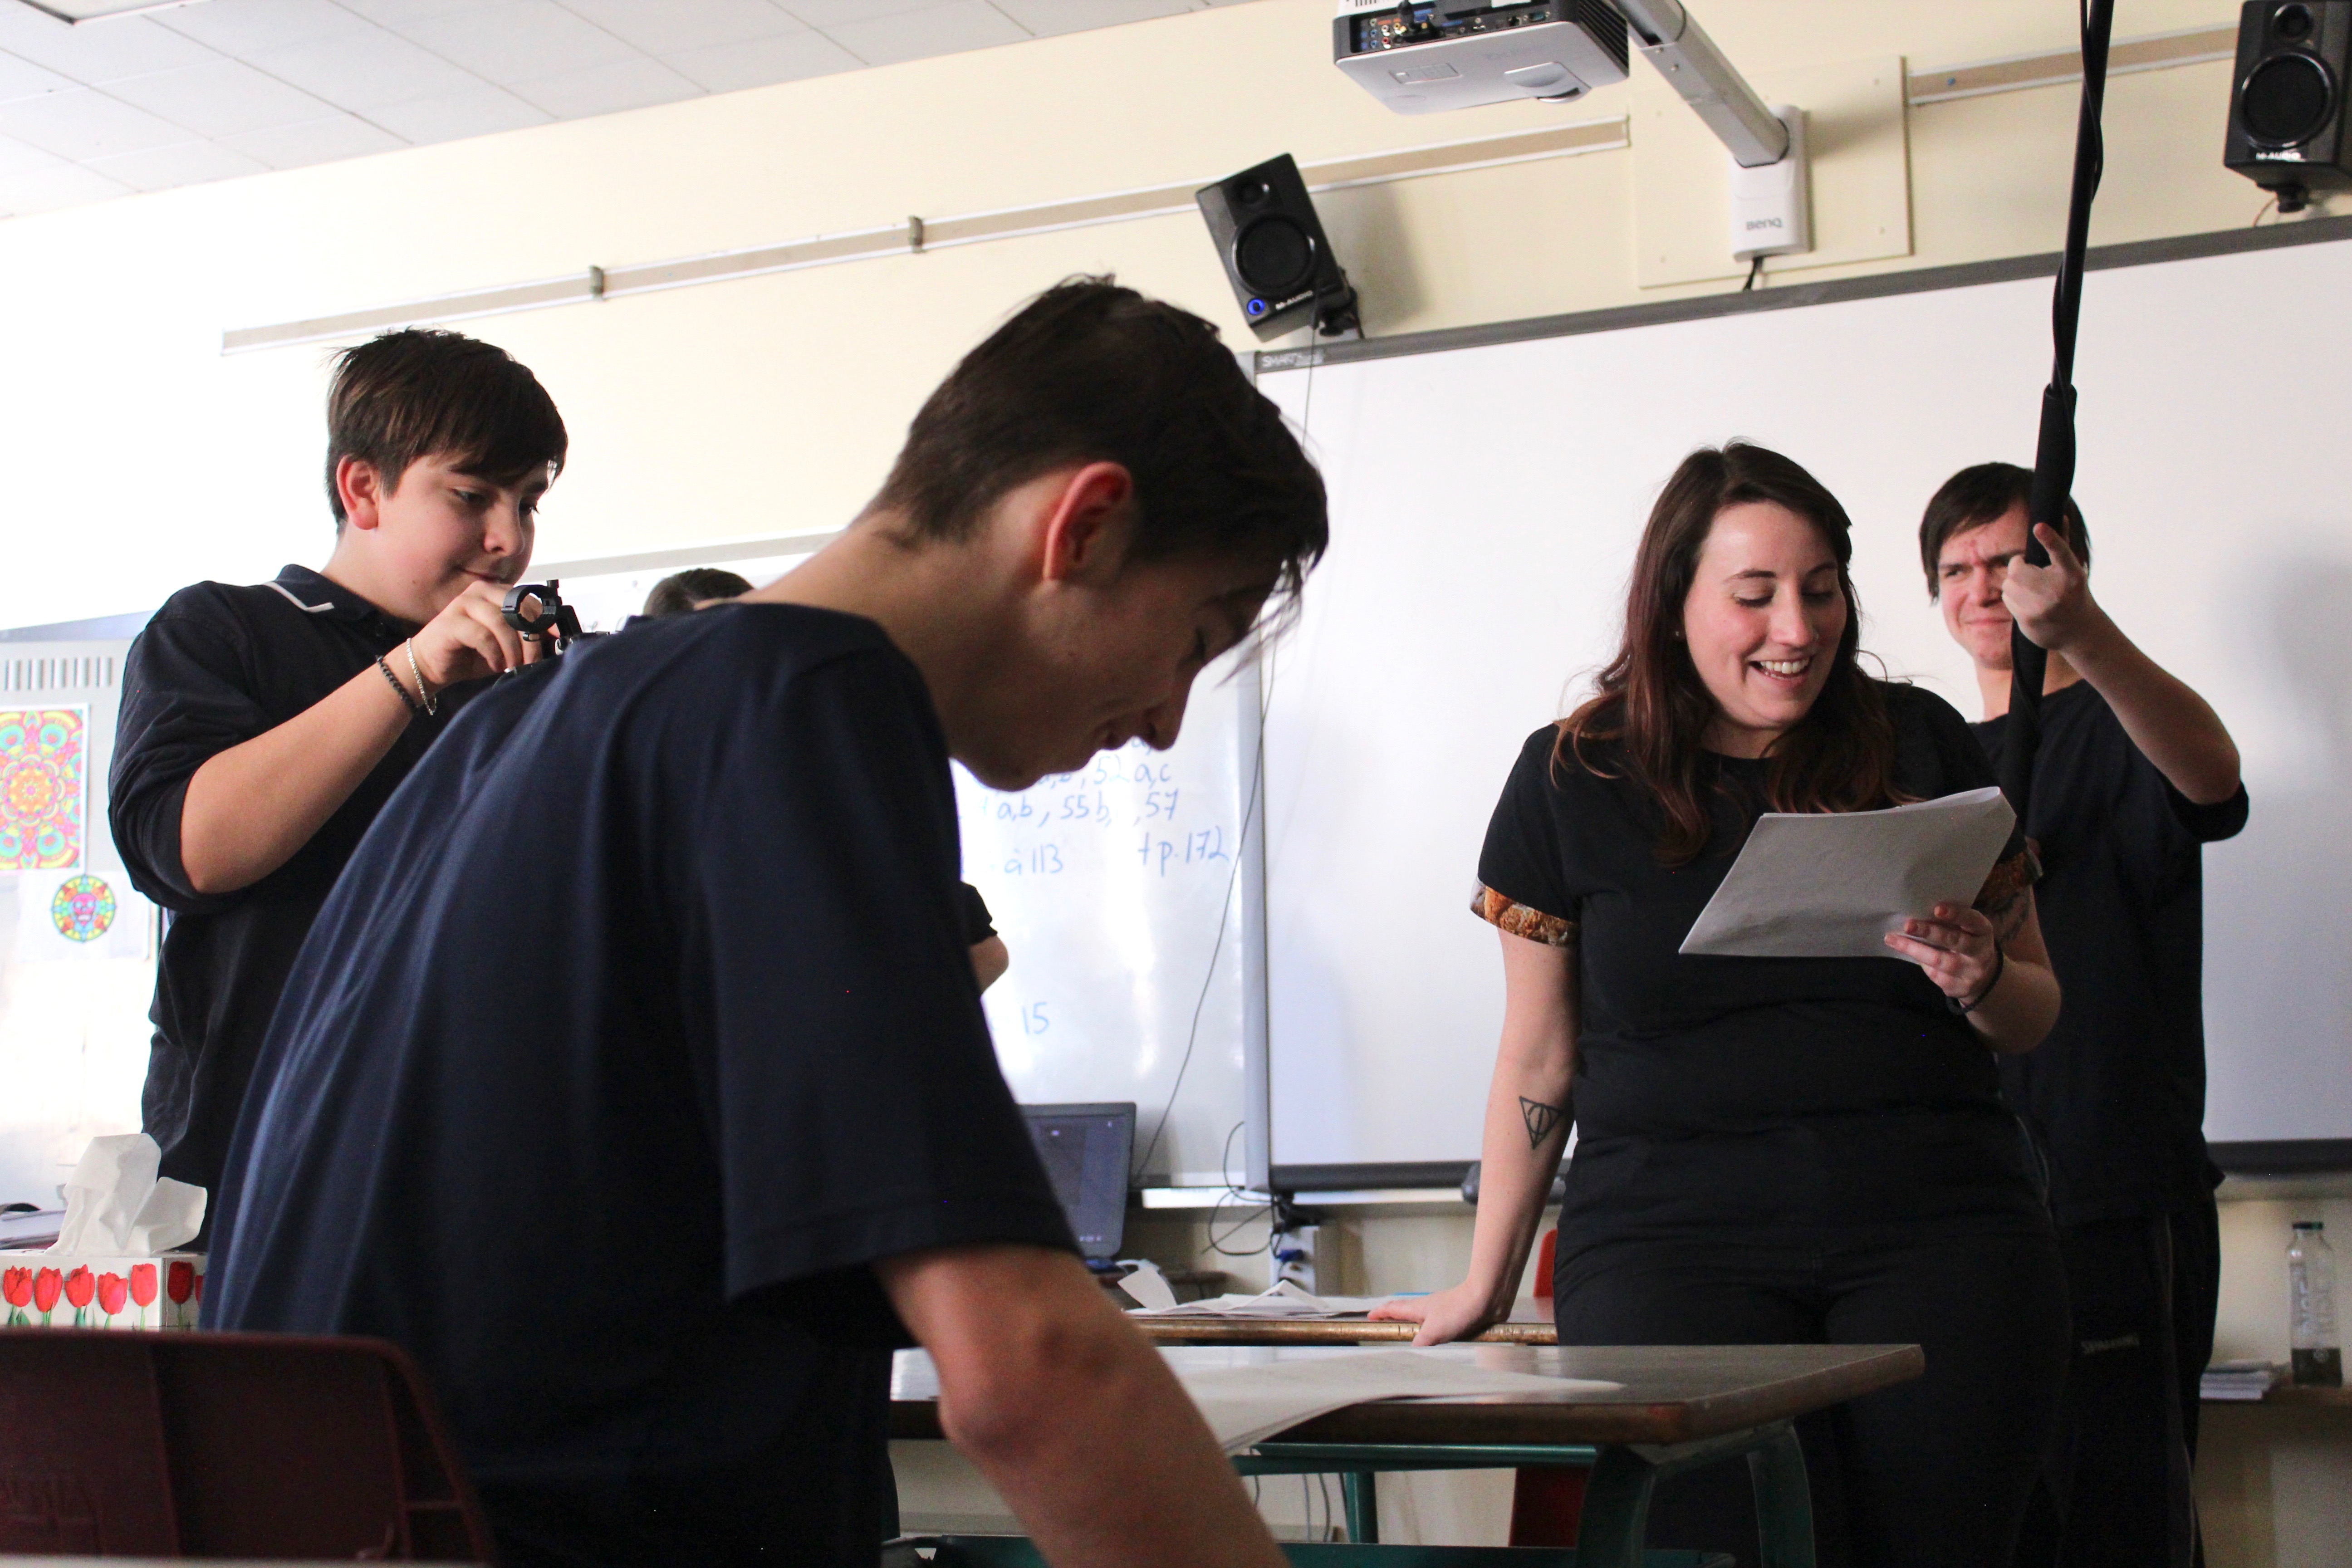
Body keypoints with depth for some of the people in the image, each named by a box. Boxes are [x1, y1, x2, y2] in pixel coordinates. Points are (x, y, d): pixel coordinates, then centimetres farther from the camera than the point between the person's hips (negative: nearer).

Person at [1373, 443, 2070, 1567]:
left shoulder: (1921, 747, 10)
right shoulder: (1571, 778, 6)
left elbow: (2036, 1014, 17)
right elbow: (1540, 1057, 12)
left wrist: (1979, 982, -6)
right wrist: (1487, 1283, 15)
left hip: (1937, 1231, 2)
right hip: (1674, 1234, -1)